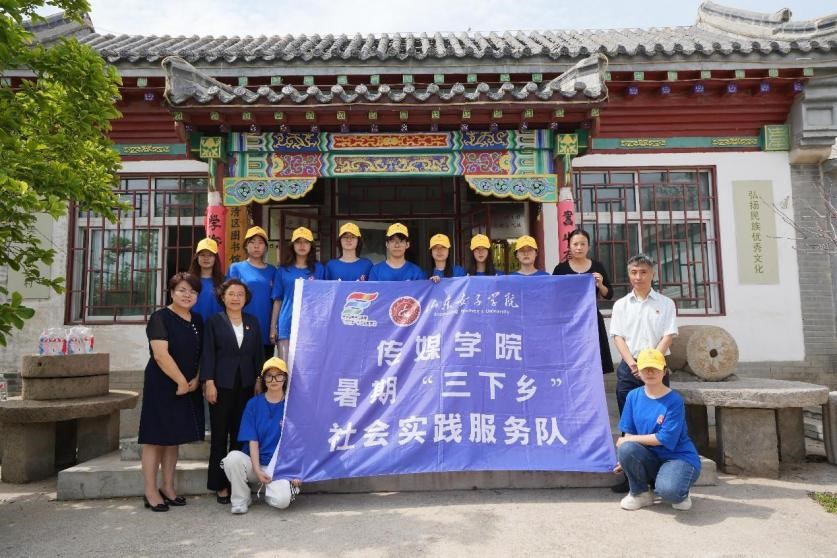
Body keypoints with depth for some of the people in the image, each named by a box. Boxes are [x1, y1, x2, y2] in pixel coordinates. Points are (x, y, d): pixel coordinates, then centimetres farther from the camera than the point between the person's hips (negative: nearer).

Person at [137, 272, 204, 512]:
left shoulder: (197, 320, 11)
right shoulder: (161, 317, -9)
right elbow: (161, 355, -18)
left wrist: (195, 380, -2)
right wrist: (181, 382, -14)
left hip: (188, 389, 7)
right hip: (161, 386, -6)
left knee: (174, 437, 13)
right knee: (155, 437, 0)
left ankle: (168, 488, 22)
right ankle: (151, 492, 8)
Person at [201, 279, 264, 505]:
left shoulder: (253, 322, 10)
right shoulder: (214, 321, 2)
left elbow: (258, 353, 11)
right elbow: (208, 353, -3)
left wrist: (259, 380, 4)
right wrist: (209, 382, -10)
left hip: (246, 385, 3)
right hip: (222, 384, -3)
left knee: (240, 435, 6)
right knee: (219, 435, 4)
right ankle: (220, 485, 13)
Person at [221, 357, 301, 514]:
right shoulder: (254, 404, 2)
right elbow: (253, 441, -4)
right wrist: (257, 470, -15)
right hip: (255, 464, 2)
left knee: (282, 500, -28)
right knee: (233, 458, -30)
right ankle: (241, 499, -4)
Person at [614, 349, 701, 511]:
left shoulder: (674, 401, -14)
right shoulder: (634, 396, 1)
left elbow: (665, 439, -19)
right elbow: (629, 433, 6)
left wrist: (628, 440, -13)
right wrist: (625, 459, -10)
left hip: (679, 457, -4)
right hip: (651, 459, 4)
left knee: (667, 490, -35)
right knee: (625, 449, -29)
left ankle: (680, 493, 5)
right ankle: (640, 493, -1)